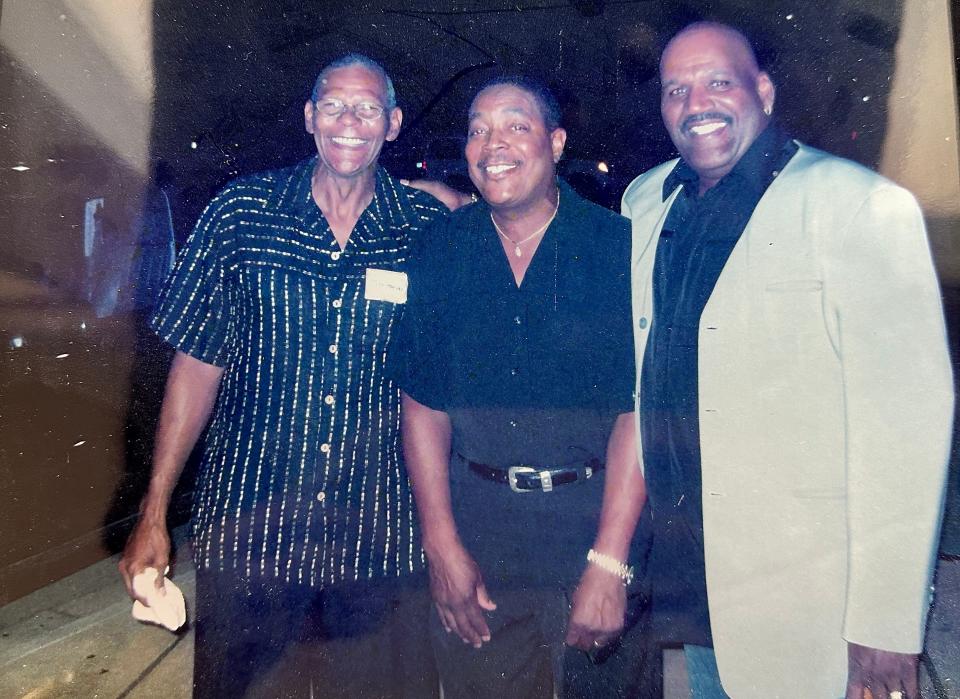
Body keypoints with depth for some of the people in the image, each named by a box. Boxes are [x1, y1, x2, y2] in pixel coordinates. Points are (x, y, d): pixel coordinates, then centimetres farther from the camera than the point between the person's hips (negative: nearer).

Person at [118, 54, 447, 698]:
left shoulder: (430, 229, -2)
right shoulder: (239, 212, -2)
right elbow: (198, 362, 1)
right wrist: (154, 514, 0)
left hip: (380, 540, 0)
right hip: (246, 525, 1)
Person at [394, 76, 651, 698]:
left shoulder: (619, 246, -8)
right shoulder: (442, 249, 0)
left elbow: (636, 410, -12)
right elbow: (423, 403, 1)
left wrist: (608, 564, -16)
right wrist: (443, 545, -4)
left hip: (598, 521, -2)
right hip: (477, 535, 2)